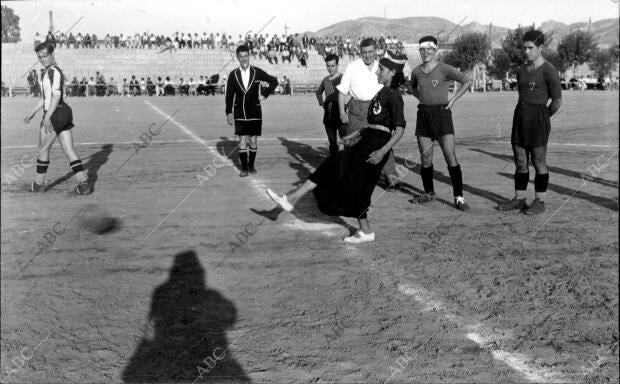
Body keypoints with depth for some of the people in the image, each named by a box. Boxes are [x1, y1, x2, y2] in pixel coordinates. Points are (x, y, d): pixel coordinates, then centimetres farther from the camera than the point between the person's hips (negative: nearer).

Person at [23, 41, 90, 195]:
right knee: (69, 150, 4)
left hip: (55, 114, -9)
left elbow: (56, 96, -21)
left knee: (43, 149, 5)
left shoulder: (54, 71, -13)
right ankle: (83, 184, -2)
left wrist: (47, 117, -26)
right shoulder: (46, 72, 19)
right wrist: (33, 112, 30)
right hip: (64, 113, 9)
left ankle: (39, 184, 17)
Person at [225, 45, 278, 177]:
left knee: (253, 141, 5)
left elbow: (274, 81, 10)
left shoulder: (257, 72, -2)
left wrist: (264, 94, 2)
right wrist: (229, 113, -2)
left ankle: (251, 165, 22)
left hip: (254, 112, 0)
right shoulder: (233, 75, -1)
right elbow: (229, 95, 2)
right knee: (242, 141, -4)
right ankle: (244, 167, 6)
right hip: (240, 113, 0)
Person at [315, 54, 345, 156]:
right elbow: (318, 92, 32)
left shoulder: (342, 78, -5)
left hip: (340, 114, -6)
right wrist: (321, 102, 16)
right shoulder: (326, 79, 13)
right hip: (328, 115, 6)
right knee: (332, 142, 10)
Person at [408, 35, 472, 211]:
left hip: (441, 113, -5)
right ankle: (429, 193, 23)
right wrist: (421, 98, 12)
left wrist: (453, 99, -6)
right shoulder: (416, 71, 8)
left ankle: (459, 197, -6)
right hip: (423, 114, 5)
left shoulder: (444, 69, -6)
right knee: (425, 158, 7)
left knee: (450, 157, -9)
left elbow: (467, 80, -3)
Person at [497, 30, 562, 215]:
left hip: (538, 118, -7)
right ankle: (519, 200, 18)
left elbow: (557, 102, -5)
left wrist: (543, 121, 5)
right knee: (520, 161, 10)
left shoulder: (549, 71, -9)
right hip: (520, 116, 7)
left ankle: (539, 202, 10)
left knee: (539, 162, 1)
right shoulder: (521, 71, 13)